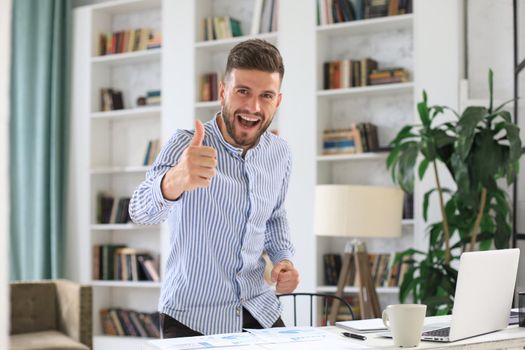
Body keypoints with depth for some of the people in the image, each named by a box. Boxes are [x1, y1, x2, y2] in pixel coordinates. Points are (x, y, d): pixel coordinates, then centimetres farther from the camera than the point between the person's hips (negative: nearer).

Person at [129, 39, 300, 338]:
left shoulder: (280, 153, 0)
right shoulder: (187, 145, -16)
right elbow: (142, 211, -34)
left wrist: (284, 258, -3)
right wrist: (175, 180, -55)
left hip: (259, 310, 5)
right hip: (193, 317, -4)